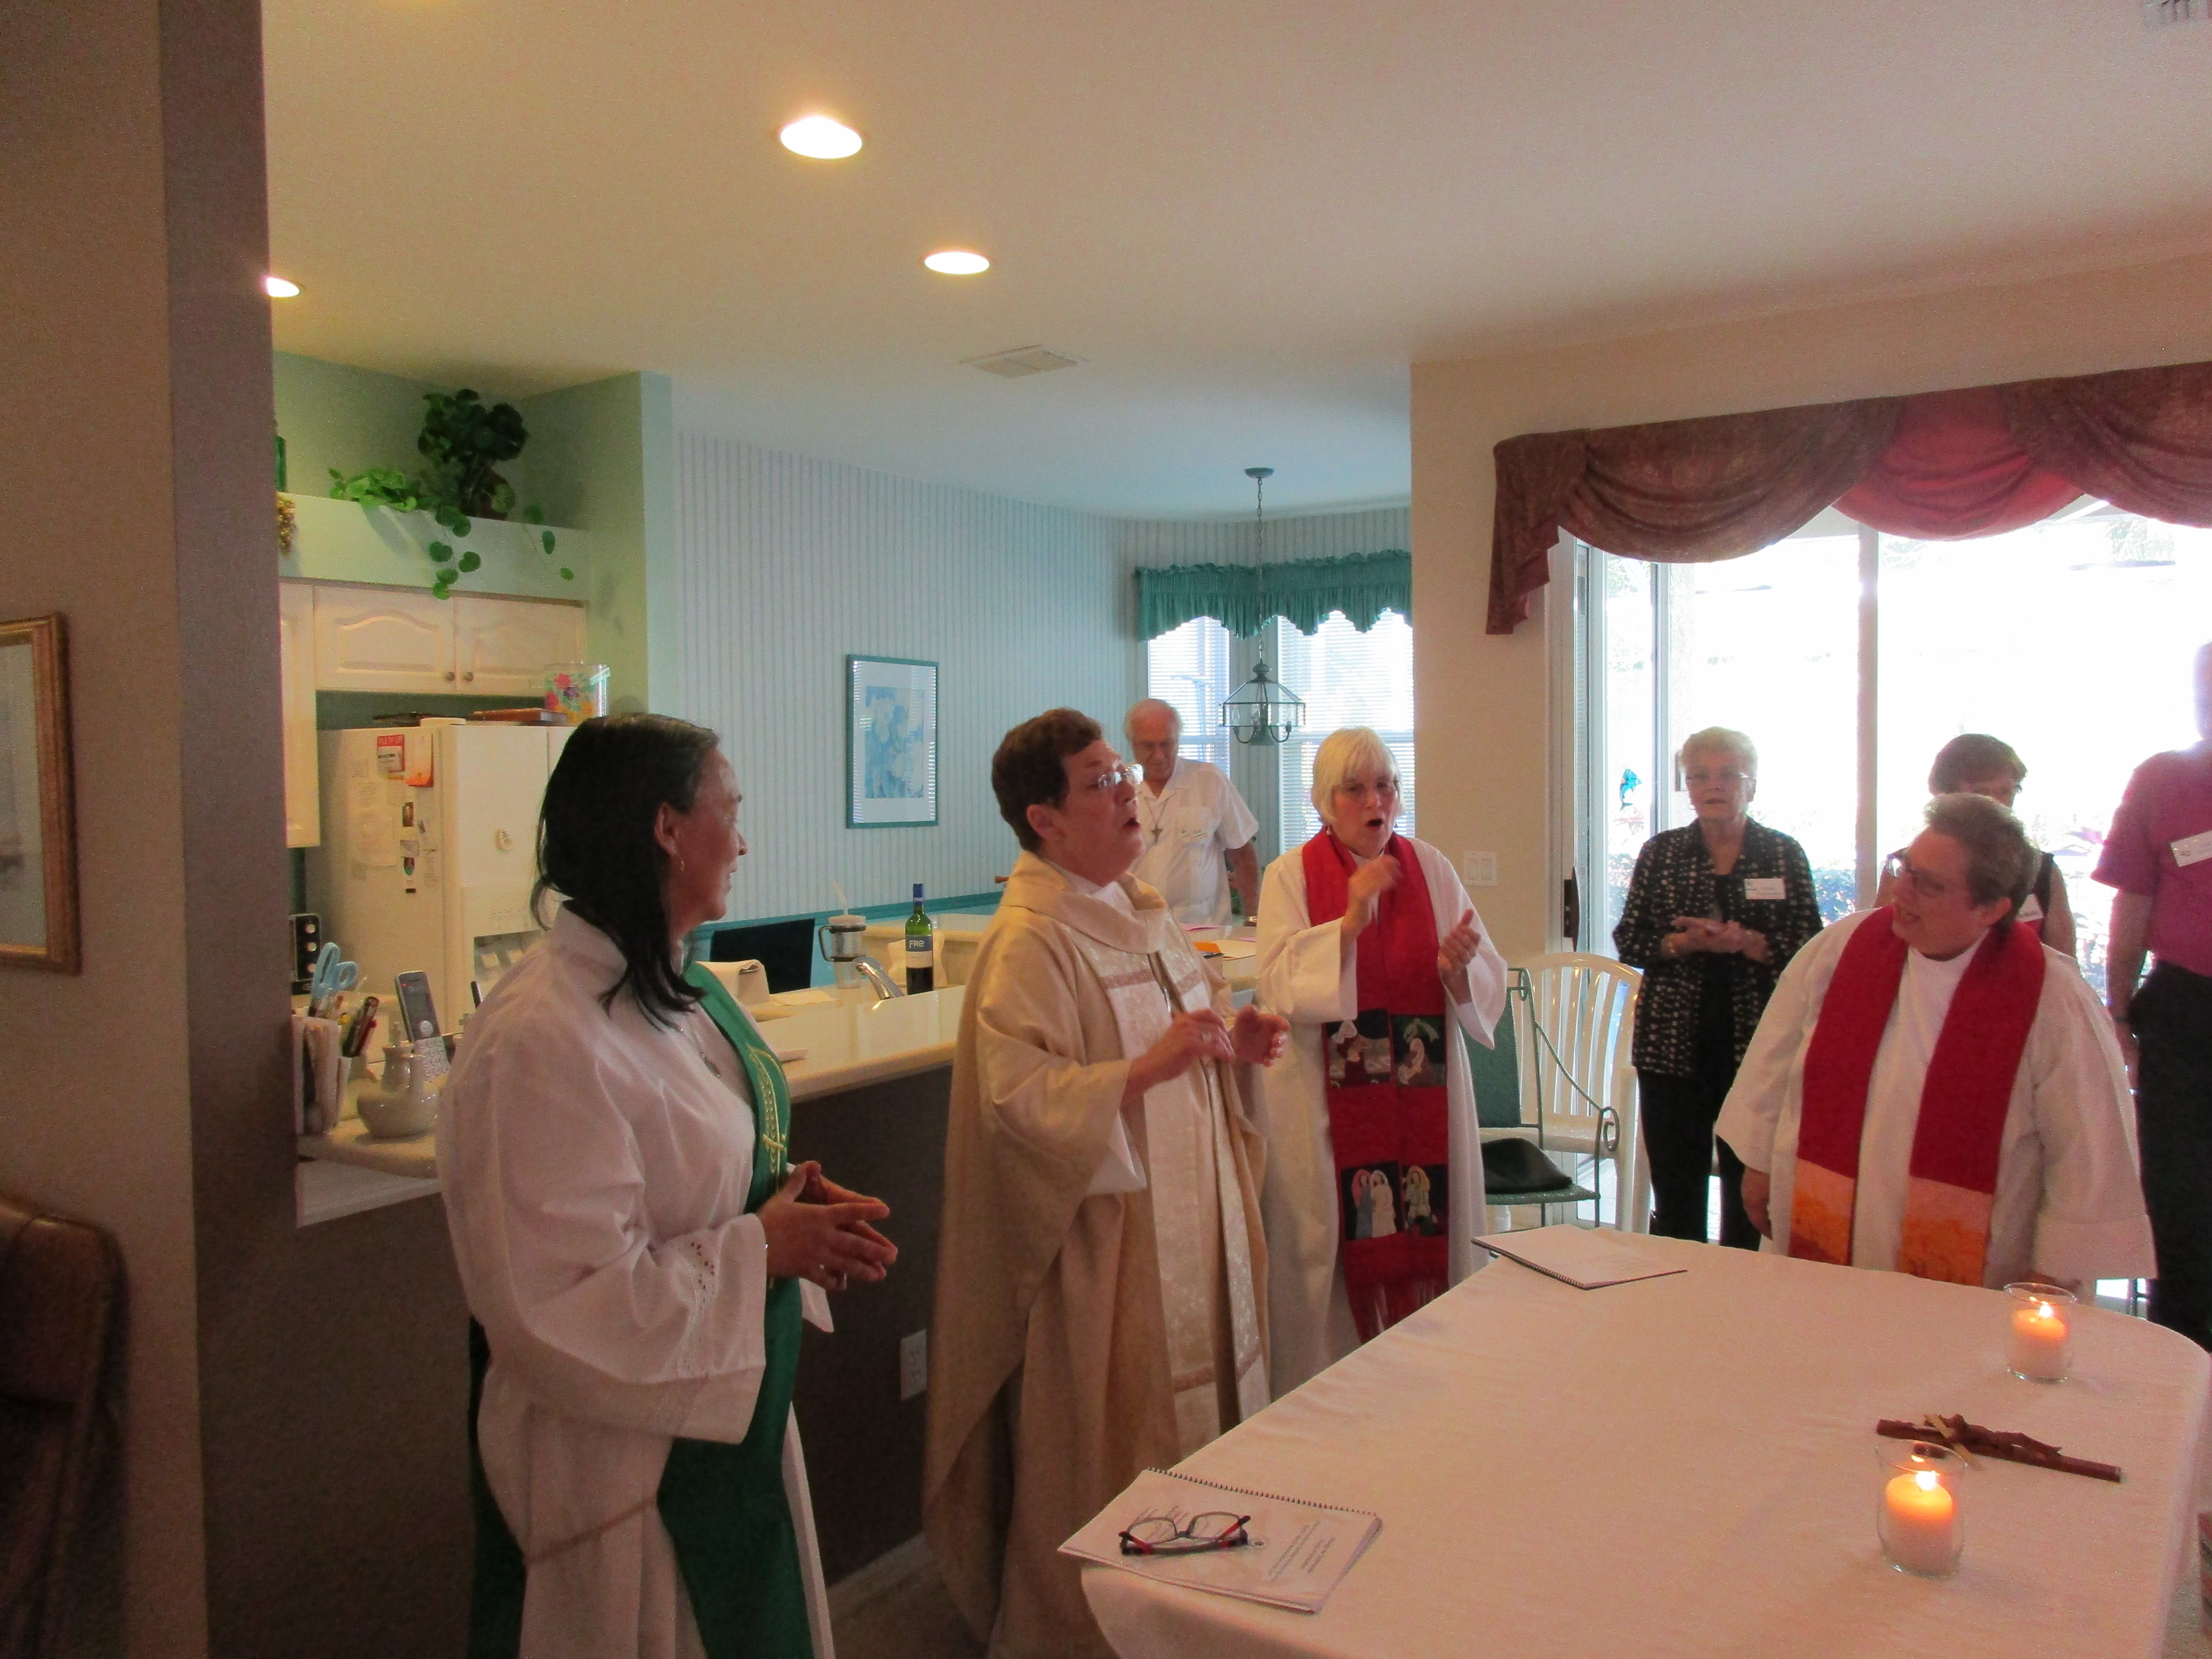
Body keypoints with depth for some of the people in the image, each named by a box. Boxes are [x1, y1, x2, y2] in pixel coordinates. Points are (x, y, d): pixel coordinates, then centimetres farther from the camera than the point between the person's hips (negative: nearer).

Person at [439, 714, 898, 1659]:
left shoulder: (678, 991, 4)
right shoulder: (546, 1039, -27)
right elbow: (562, 1306, -28)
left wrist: (796, 1212, -2)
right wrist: (761, 1249, -21)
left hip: (729, 1421, 9)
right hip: (624, 1462, -9)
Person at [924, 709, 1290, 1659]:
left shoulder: (1140, 909, 8)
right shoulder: (1029, 941, -19)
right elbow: (1017, 1096, -26)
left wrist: (1232, 1040, 1)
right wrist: (1149, 1067, -34)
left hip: (1185, 1214, 9)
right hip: (1102, 1237, -9)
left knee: (1190, 1417, 18)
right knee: (1104, 1448, 5)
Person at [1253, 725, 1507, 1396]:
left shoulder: (1430, 866, 7)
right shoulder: (1291, 876, -2)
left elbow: (1489, 984, 4)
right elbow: (1280, 989, -15)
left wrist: (1459, 968, -18)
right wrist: (1351, 921, -23)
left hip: (1424, 1099, 3)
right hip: (1329, 1106, -3)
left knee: (1427, 1244, 5)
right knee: (1336, 1250, 0)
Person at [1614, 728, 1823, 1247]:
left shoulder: (1784, 854, 4)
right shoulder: (1661, 852, 6)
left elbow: (1810, 947, -2)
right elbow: (1628, 941, 4)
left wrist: (1745, 943, -17)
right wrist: (1684, 944, -13)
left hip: (1757, 1043, -1)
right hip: (1673, 1044, 1)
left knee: (1750, 1191, 4)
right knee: (1676, 1192, 6)